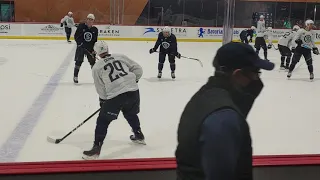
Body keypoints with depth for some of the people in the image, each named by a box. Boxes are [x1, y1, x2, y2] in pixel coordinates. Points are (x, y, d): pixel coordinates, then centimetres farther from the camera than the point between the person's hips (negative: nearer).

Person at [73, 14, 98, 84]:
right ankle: (75, 76, 8)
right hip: (81, 47, -2)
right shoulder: (81, 26, -6)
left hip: (90, 48, 2)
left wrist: (94, 49, -4)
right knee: (78, 61, -3)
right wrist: (80, 43, -19)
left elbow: (95, 40, 4)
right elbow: (76, 36, -5)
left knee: (93, 61, 6)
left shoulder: (95, 29, 2)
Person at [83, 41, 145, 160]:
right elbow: (138, 69, 12)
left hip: (115, 96, -4)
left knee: (103, 121, 7)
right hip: (133, 91, 4)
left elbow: (101, 89, 11)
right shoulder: (121, 57, 13)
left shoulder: (96, 67, 7)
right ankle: (139, 136, 46)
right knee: (131, 114, 32)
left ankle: (96, 149, 4)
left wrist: (103, 100, 28)